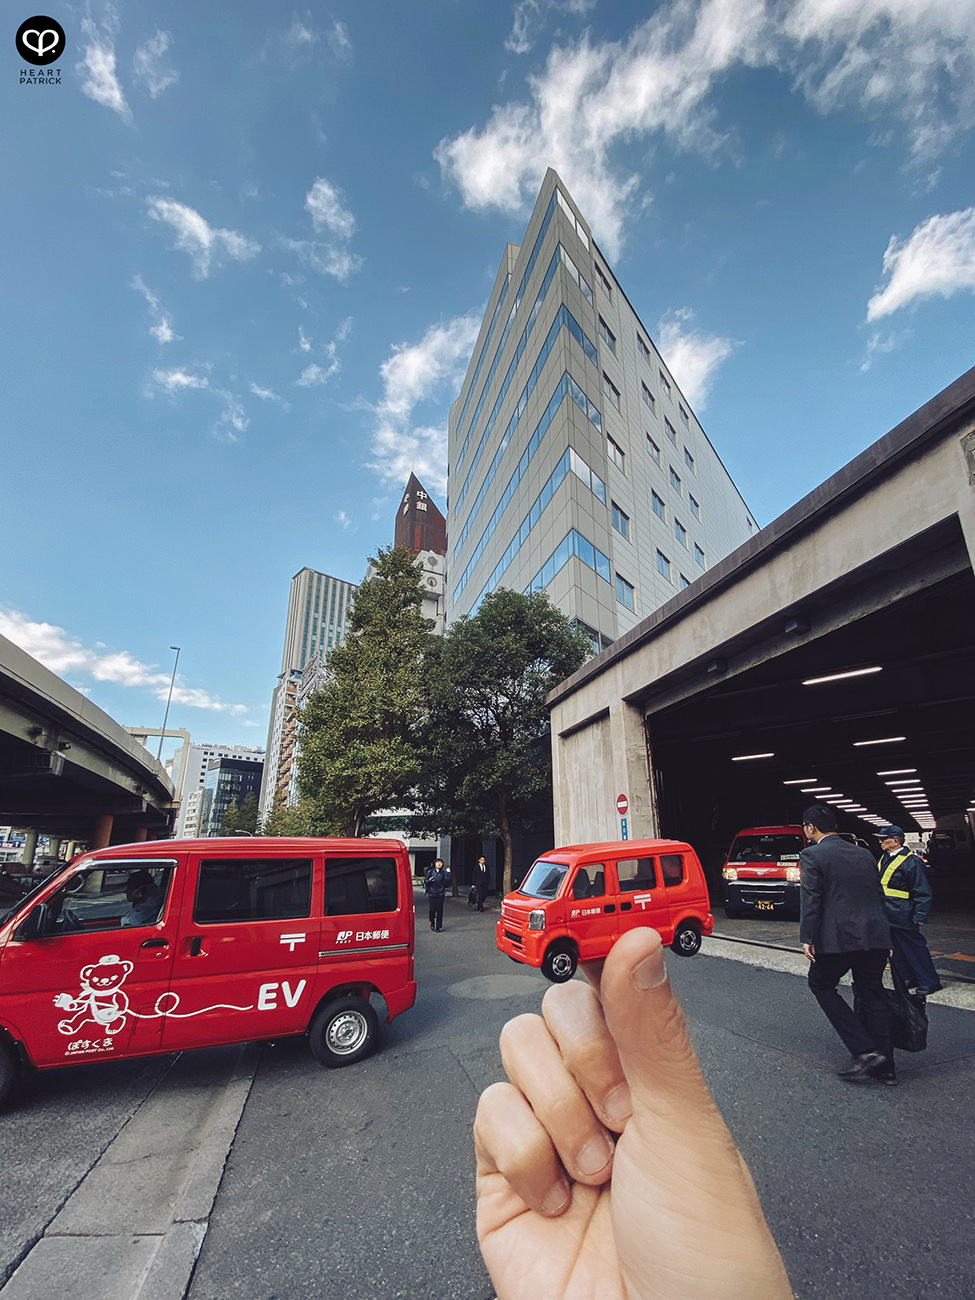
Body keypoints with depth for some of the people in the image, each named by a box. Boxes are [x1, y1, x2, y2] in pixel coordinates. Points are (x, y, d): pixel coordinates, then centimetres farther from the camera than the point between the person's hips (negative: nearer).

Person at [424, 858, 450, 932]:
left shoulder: (443, 872, 5)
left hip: (440, 894, 1)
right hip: (432, 893, -1)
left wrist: (448, 873, -12)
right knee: (432, 909, -2)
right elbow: (425, 881, 6)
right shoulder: (430, 872, 4)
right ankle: (432, 924, 21)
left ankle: (439, 926, 8)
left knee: (439, 909, -1)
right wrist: (430, 880, -12)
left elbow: (447, 882, -5)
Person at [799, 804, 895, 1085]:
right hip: (875, 935, 6)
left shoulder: (812, 855, -7)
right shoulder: (864, 853, 11)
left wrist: (806, 938, -9)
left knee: (821, 984, 11)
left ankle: (864, 1049, 4)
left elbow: (810, 898, -13)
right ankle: (884, 1066, 20)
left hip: (839, 936, -6)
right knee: (872, 993, 15)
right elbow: (879, 894, 16)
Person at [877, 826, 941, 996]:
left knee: (915, 948, 3)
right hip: (887, 916, 8)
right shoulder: (884, 859, 10)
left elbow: (923, 893, -14)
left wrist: (919, 918, -16)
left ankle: (929, 982, 18)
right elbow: (878, 886, 20)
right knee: (897, 950, 16)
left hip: (903, 917, -8)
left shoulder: (911, 861, -16)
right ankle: (908, 979, 28)